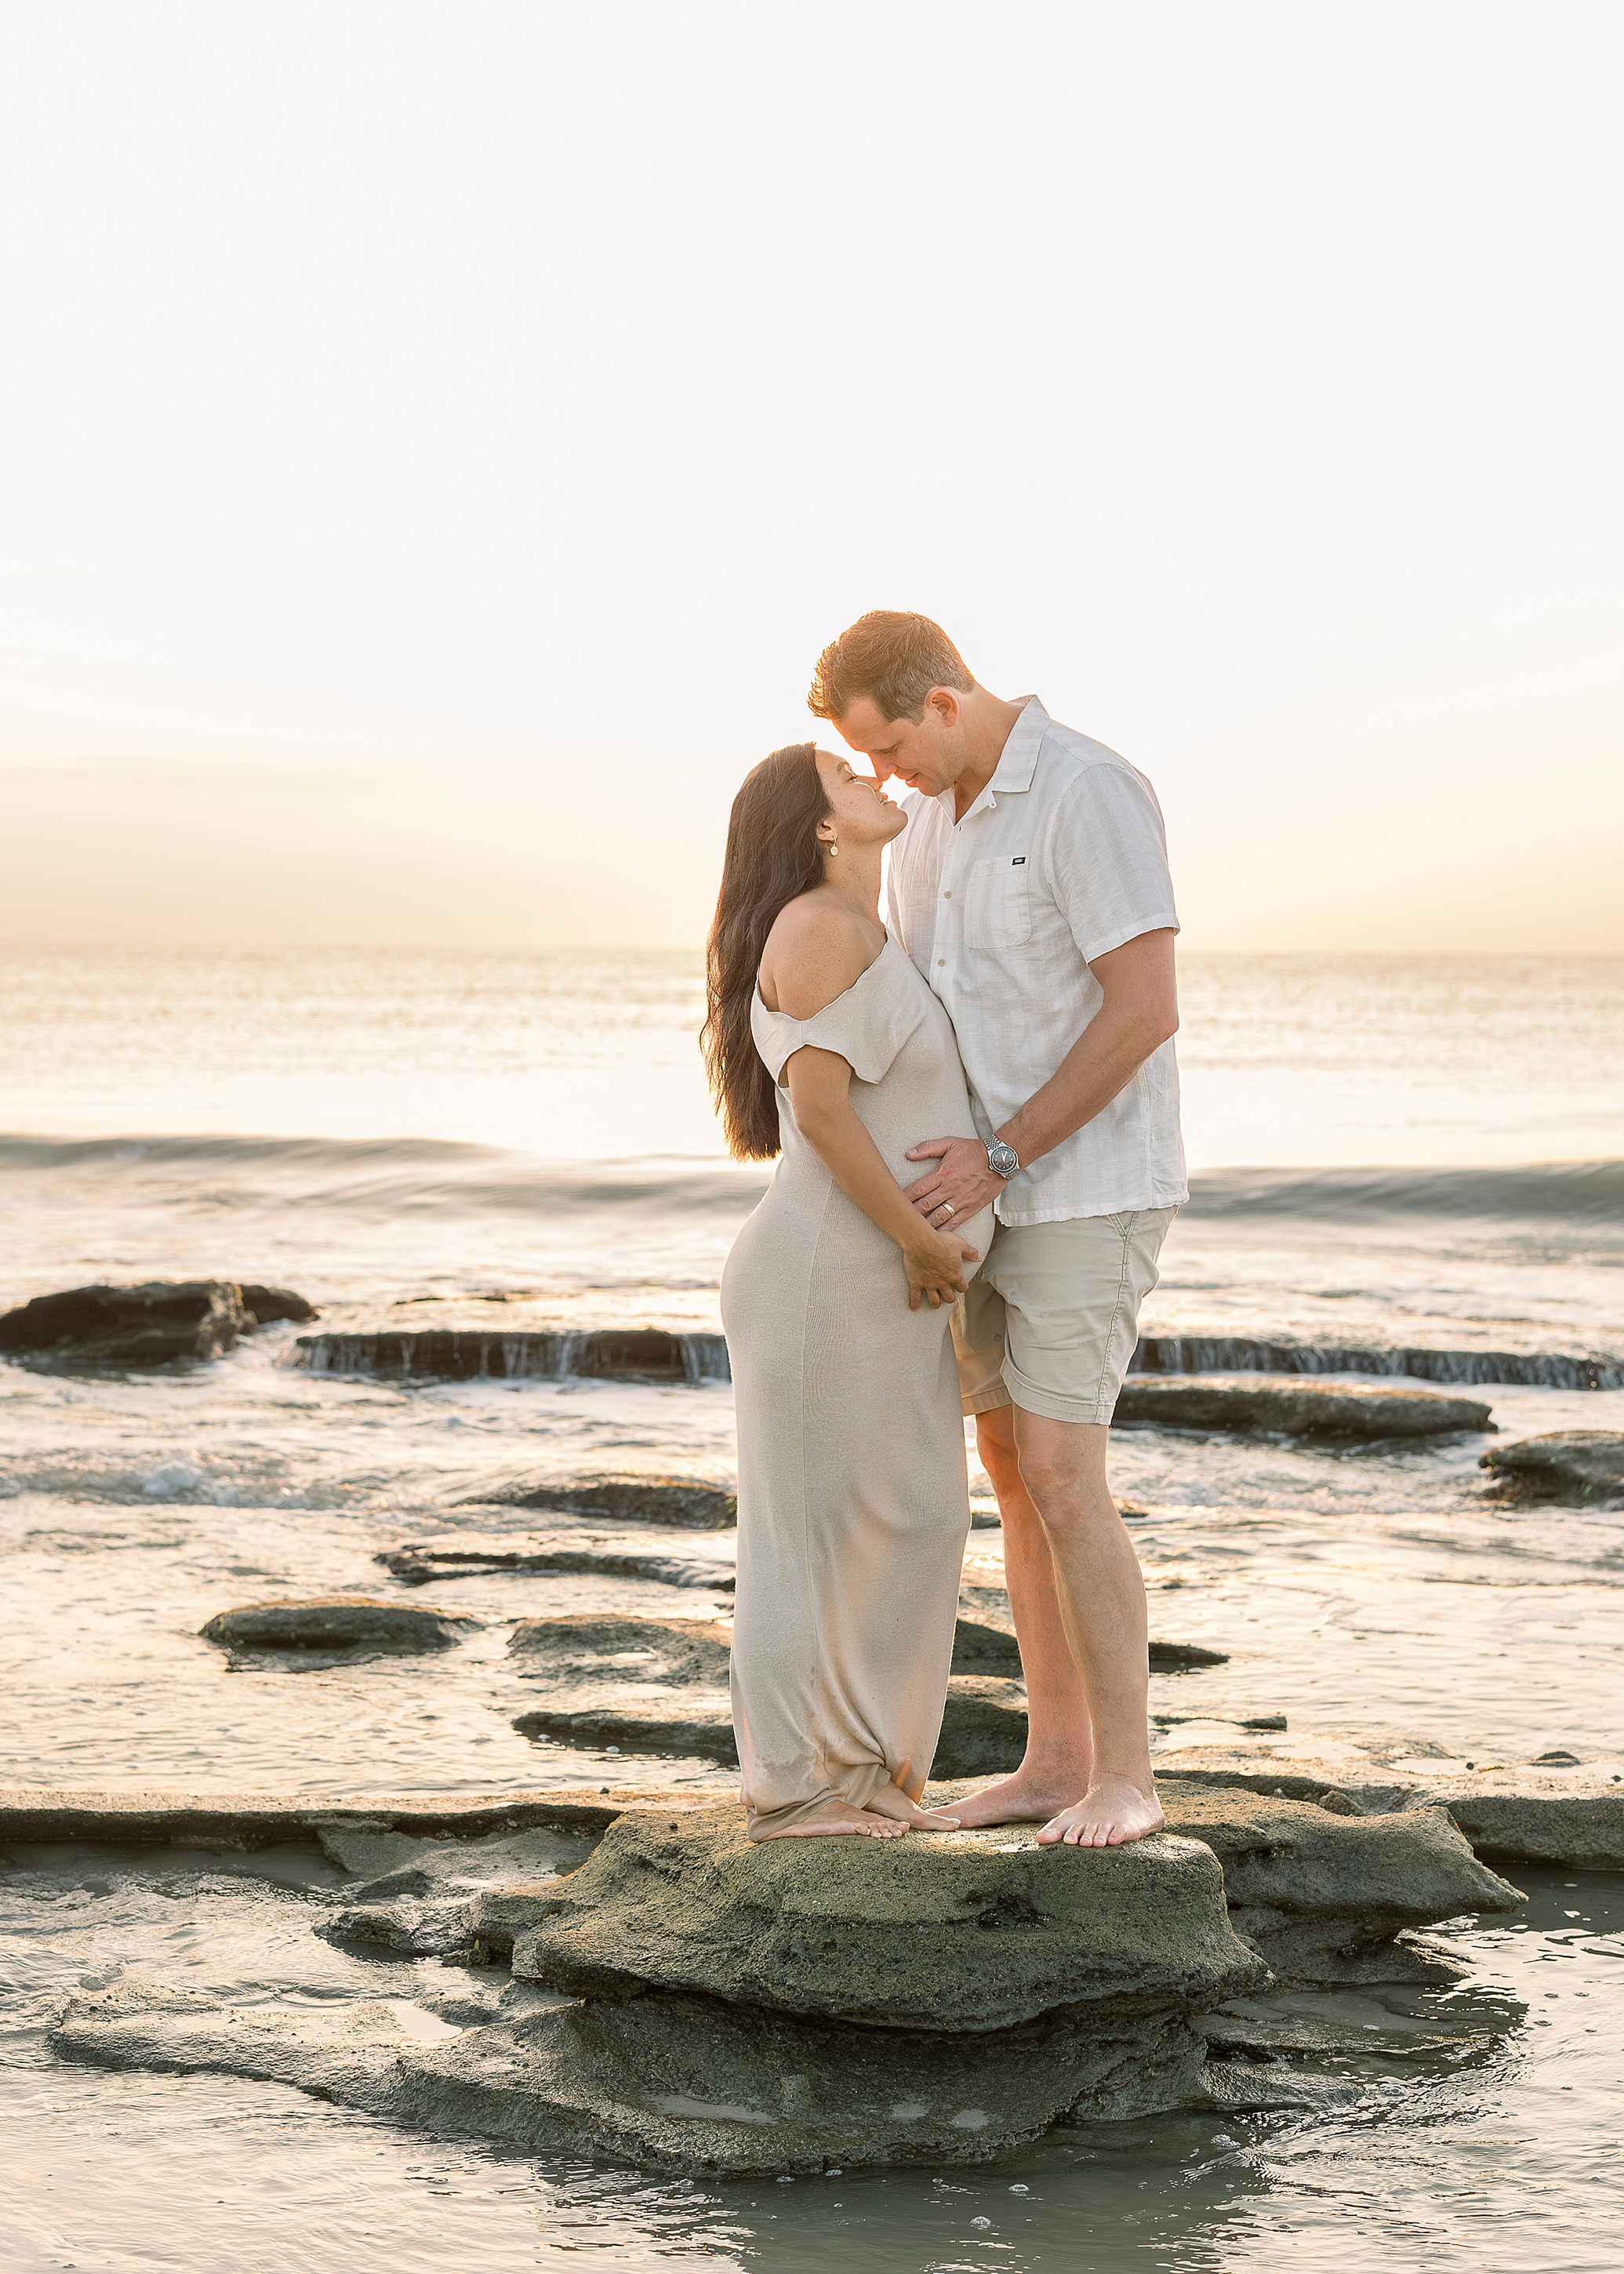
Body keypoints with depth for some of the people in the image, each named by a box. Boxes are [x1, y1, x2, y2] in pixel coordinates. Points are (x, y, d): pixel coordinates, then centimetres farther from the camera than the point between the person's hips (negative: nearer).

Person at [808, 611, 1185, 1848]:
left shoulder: (1089, 793, -20)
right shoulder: (934, 811, 9)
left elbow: (1148, 1008, -24)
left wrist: (1000, 1154, -23)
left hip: (1090, 1189, -9)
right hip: (995, 1190, 9)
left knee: (1060, 1480, -12)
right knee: (1017, 1474, 9)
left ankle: (1127, 1777, -2)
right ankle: (1058, 1760, 17)